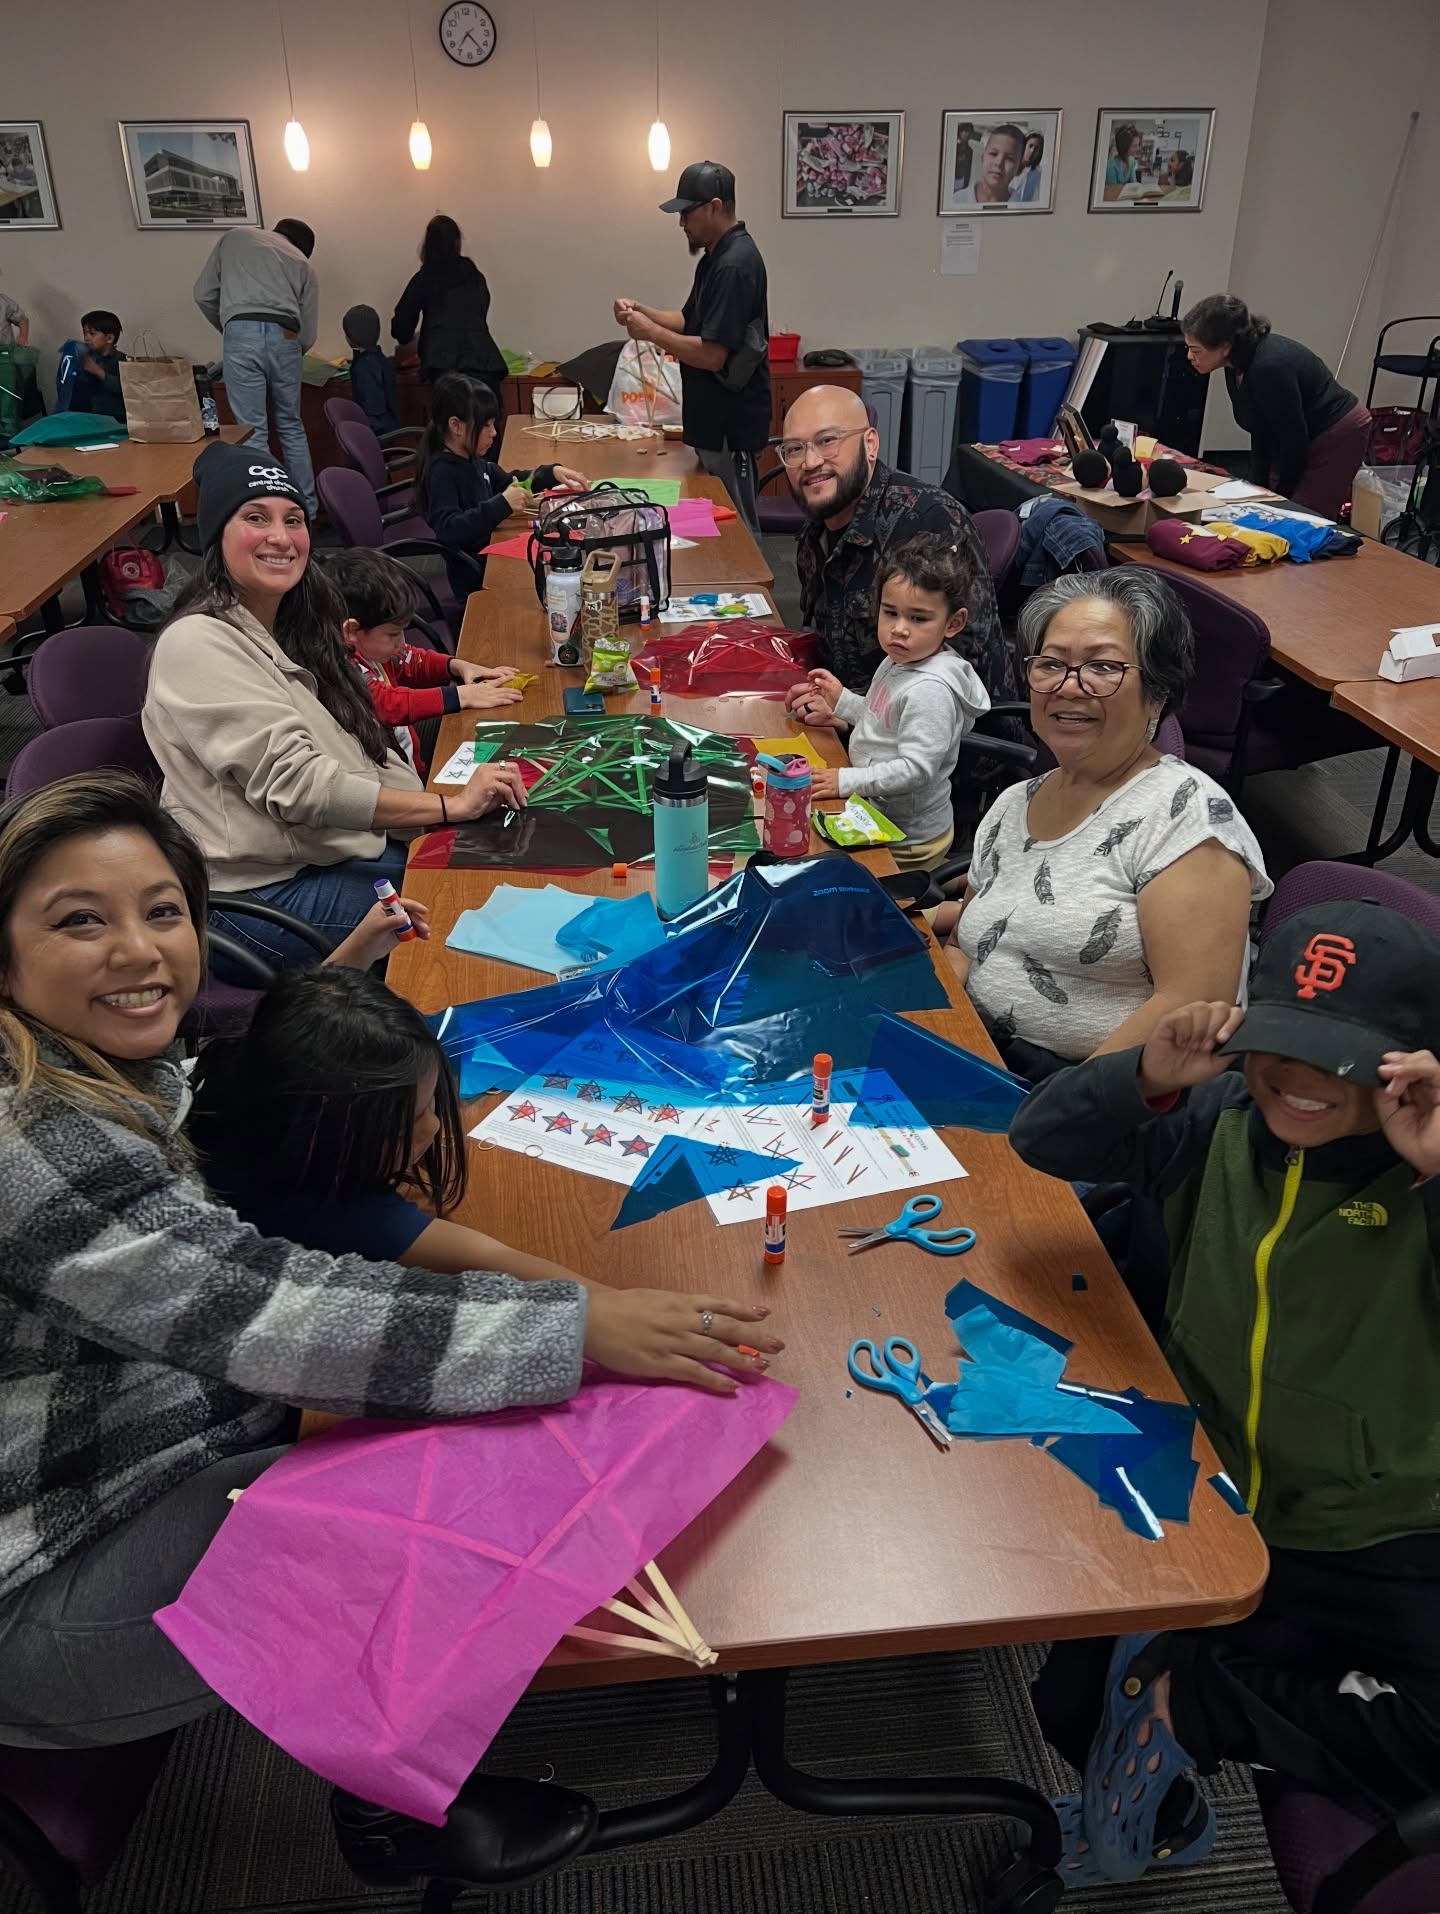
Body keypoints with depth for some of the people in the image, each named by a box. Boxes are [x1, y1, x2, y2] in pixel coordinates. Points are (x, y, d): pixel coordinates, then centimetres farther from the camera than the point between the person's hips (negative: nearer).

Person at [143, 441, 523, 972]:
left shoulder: (293, 627, 12)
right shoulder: (197, 644, -15)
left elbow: (364, 756, 12)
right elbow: (294, 783, -23)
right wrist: (453, 805, -23)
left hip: (345, 846, 8)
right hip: (264, 889, -8)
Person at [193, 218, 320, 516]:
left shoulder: (234, 237, 25)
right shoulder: (303, 264, 25)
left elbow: (203, 295, 18)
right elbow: (308, 334, 16)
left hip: (242, 334, -2)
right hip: (284, 337, 2)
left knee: (253, 433, -1)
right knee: (291, 427, 15)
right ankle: (305, 509, 20)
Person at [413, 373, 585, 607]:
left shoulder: (472, 460, 8)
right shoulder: (441, 472, -18)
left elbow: (509, 482, 25)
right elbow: (448, 530, -32)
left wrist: (552, 473, 9)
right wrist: (502, 505, -36)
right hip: (476, 580, -9)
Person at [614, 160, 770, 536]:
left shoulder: (734, 264, -19)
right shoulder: (718, 257, 12)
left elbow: (712, 354, -25)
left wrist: (650, 332, -15)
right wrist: (641, 311, 4)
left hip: (731, 423, -10)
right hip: (715, 418, 10)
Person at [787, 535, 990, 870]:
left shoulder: (931, 690, -25)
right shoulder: (901, 661, 3)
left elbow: (915, 769, -28)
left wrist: (847, 780, -29)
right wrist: (841, 702, 14)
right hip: (879, 814, 9)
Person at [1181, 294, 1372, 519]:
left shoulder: (1269, 367, -31)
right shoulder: (1237, 365, -5)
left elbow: (1294, 440, -24)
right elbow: (1260, 432, 5)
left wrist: (1282, 498, -11)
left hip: (1338, 436, -9)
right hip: (1308, 440, 9)